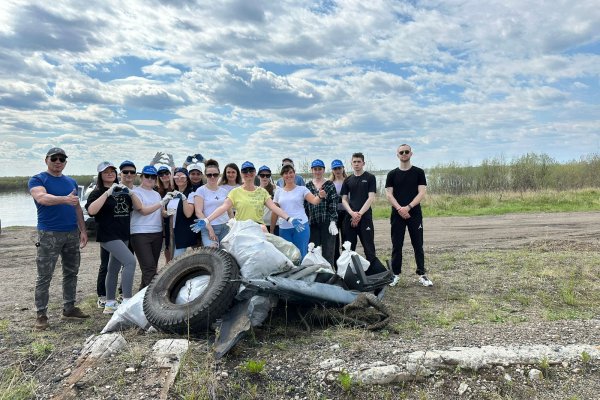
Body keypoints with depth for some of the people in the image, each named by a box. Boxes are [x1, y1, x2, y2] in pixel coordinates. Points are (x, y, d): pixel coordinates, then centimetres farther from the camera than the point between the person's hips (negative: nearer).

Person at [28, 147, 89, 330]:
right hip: (49, 234, -5)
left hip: (72, 233, 6)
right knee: (44, 277, -1)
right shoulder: (37, 180, -3)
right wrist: (65, 199, -41)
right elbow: (42, 198, -24)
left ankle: (69, 308, 22)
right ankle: (41, 314, 7)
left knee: (71, 273, 11)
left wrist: (83, 230, 10)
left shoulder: (71, 182, 14)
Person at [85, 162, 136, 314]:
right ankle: (127, 301, -18)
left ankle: (110, 304, 23)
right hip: (108, 236, -6)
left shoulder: (123, 191, 12)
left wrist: (130, 193, -1)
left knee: (114, 269, 13)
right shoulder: (98, 192, -4)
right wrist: (108, 193, -25)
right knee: (130, 261, -22)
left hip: (124, 236, 6)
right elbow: (91, 210, -23)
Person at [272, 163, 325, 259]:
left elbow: (314, 201, -13)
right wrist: (271, 230, 11)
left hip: (301, 226, -3)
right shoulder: (279, 192, 10)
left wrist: (320, 197, -35)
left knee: (301, 255, 3)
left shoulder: (302, 189, 2)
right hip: (284, 228, 3)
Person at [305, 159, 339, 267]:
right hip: (312, 223, 3)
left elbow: (334, 205, -3)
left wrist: (333, 221, -11)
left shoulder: (330, 185, 3)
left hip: (327, 222, -3)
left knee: (328, 251, 0)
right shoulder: (308, 186, 11)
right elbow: (305, 205, 11)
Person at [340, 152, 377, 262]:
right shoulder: (348, 180, 14)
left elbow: (371, 198, -5)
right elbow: (344, 199, 9)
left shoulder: (370, 178, 3)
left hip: (365, 217, -4)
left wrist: (359, 214, -11)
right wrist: (352, 213, -8)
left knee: (368, 247, -2)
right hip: (350, 217, 4)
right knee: (348, 247, 6)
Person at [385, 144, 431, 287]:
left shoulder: (418, 172, 4)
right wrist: (399, 208, -14)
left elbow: (422, 192, -4)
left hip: (414, 214, -1)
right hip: (397, 215, 1)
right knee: (397, 246, 4)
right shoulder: (392, 174, 8)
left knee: (418, 245, 2)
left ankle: (422, 274, 9)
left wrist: (408, 207, -16)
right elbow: (389, 194, 1)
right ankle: (395, 274, 12)